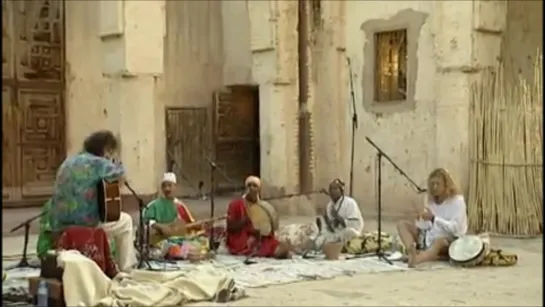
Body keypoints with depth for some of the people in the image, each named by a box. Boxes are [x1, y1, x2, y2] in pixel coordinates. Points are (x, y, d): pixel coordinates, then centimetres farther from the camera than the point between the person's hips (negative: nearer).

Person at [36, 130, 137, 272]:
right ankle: (125, 270, 19)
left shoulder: (69, 161, 16)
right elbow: (121, 173, -7)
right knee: (125, 221, 16)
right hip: (83, 222, -8)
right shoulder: (95, 162, -11)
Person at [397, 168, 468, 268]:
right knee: (402, 224, -8)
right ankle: (412, 251, -39)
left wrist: (433, 218, -26)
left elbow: (456, 228, -20)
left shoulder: (457, 201, -9)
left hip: (450, 242, -7)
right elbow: (426, 225, 8)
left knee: (439, 242, -42)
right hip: (430, 237, 7)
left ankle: (416, 259, -72)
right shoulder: (431, 200, 11)